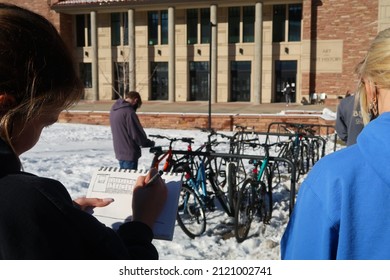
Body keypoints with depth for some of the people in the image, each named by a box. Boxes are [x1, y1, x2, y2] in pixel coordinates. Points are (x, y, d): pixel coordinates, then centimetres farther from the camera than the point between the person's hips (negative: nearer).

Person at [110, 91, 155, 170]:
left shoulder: (114, 108, 6)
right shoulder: (129, 112, -22)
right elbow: (137, 134, -20)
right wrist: (150, 143, -2)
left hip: (119, 151, 9)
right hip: (129, 153, -9)